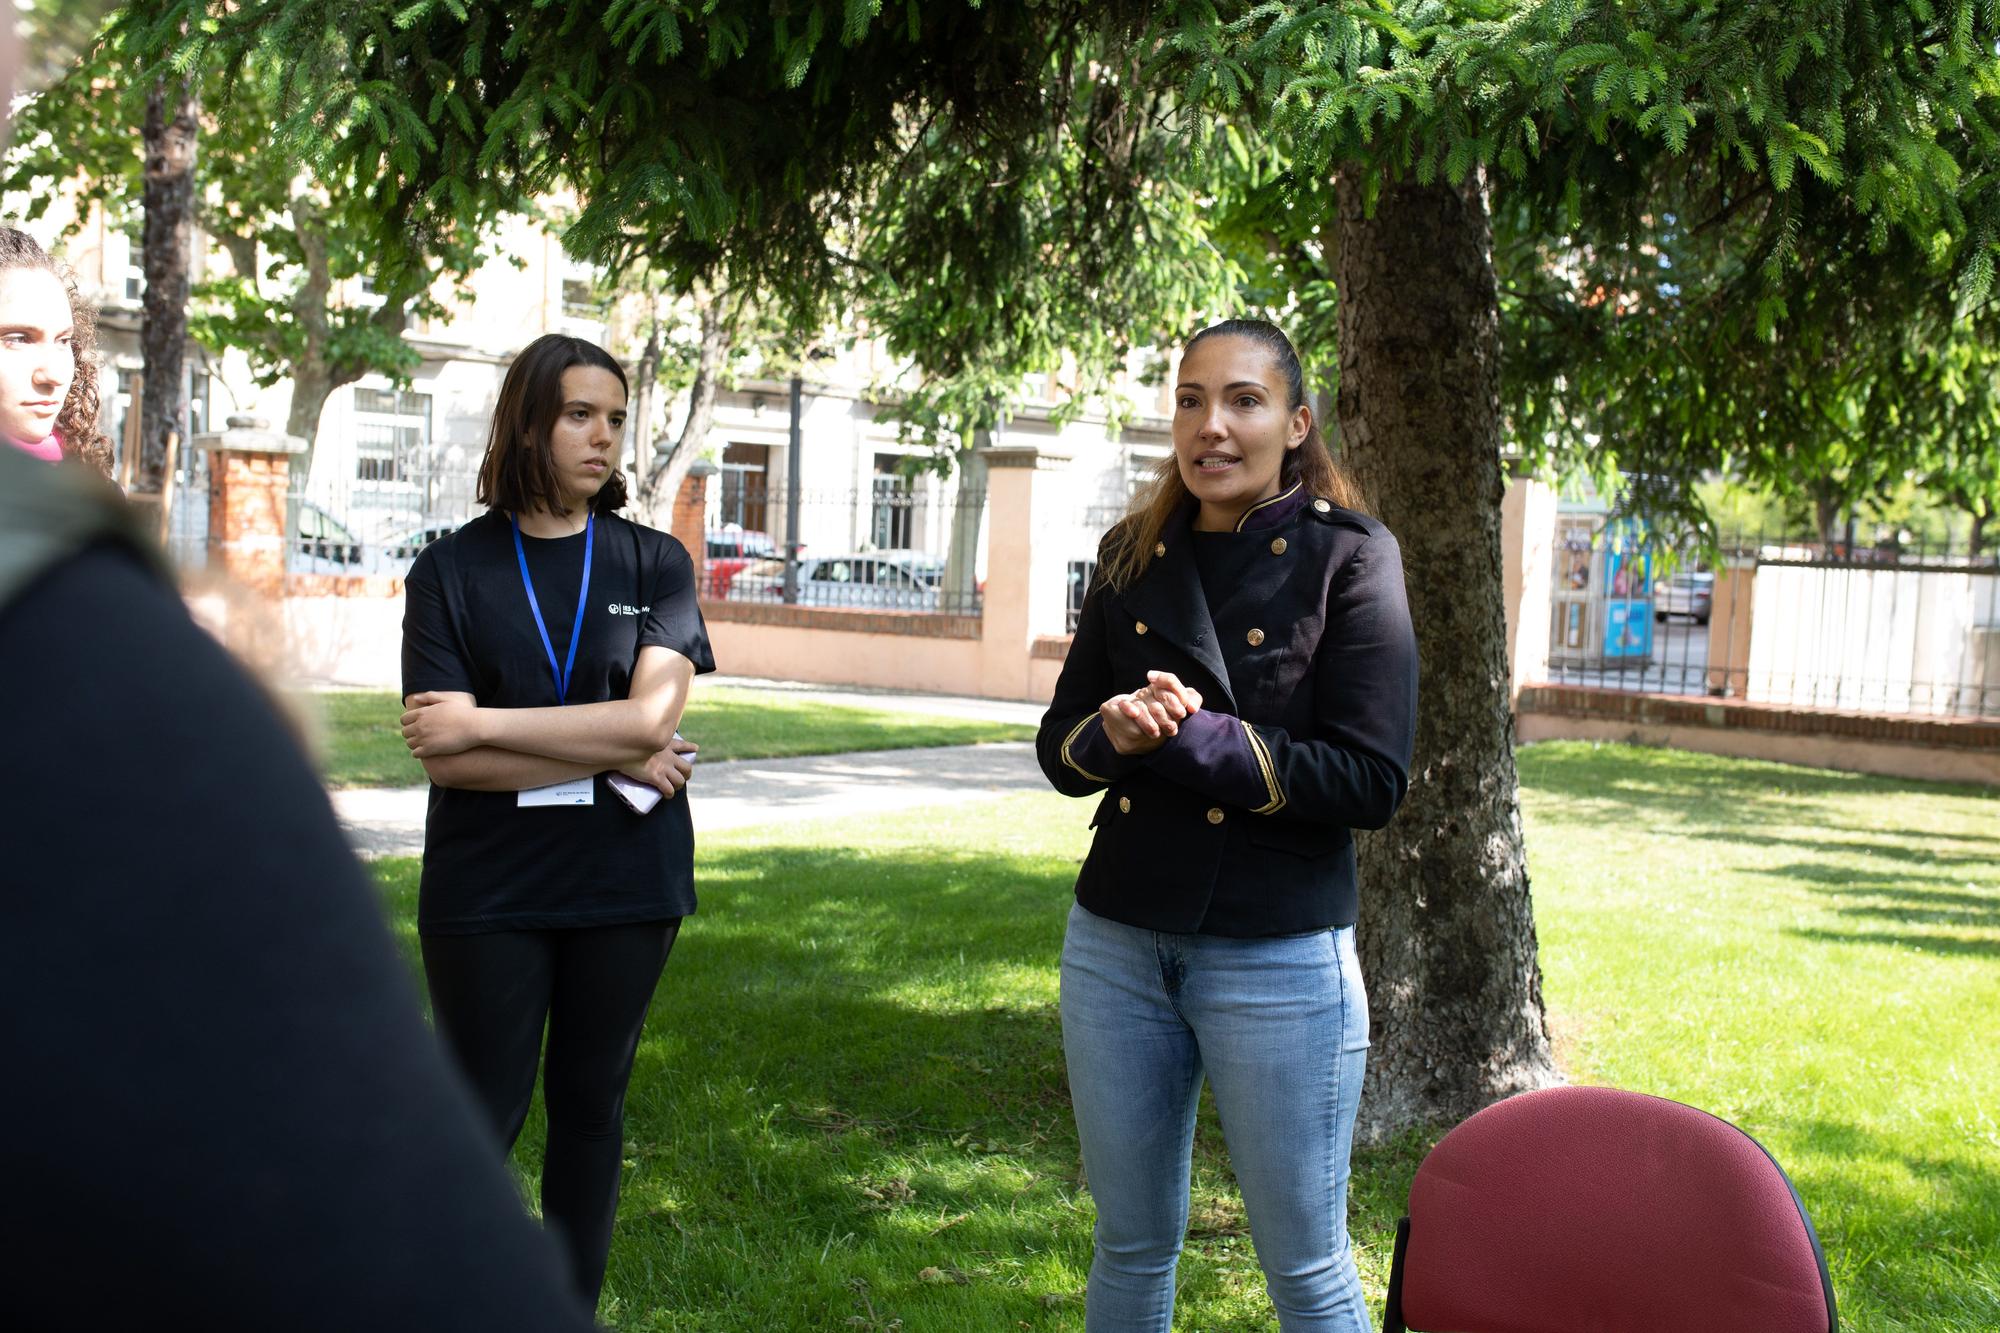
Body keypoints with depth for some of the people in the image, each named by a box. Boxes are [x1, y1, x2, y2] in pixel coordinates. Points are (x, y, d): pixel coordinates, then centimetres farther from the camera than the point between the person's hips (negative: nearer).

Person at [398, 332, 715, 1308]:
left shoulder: (655, 563, 2)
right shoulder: (451, 571, -2)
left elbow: (651, 716, -12)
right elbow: (440, 754, -11)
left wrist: (482, 724, -14)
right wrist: (612, 758, -14)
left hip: (626, 885, 2)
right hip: (489, 890, -2)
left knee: (590, 1105, 12)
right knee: (481, 1117, 3)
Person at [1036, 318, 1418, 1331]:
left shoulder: (1346, 555, -6)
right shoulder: (1134, 558, 8)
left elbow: (1372, 781, -13)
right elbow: (1059, 749, 9)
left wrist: (1193, 740, -19)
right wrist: (1115, 733, -14)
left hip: (1279, 959, -4)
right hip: (1117, 943, 5)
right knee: (1131, 1247, 16)